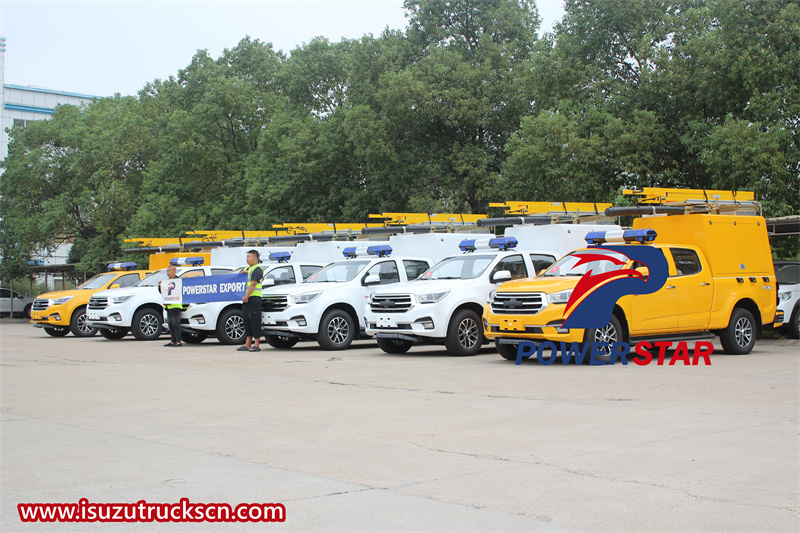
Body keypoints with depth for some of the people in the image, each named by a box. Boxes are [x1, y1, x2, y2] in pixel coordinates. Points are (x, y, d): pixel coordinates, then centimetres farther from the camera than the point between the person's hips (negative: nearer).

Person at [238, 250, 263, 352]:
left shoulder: (257, 270, -8)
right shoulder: (247, 269, 22)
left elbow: (253, 284, -17)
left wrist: (246, 296, -22)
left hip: (254, 298, -10)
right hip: (246, 299, 10)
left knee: (255, 321, -8)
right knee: (247, 321, 10)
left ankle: (256, 345, -8)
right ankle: (248, 344, 14)